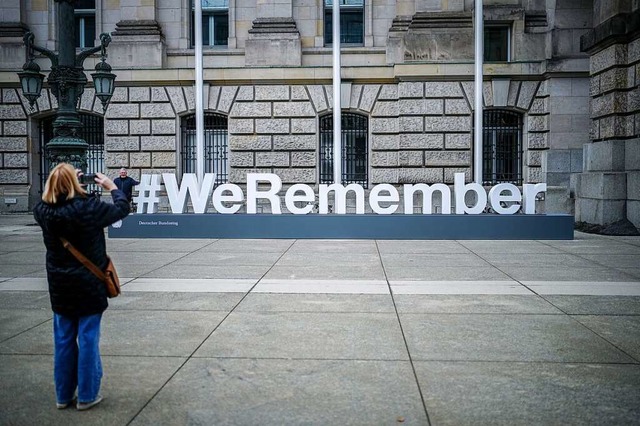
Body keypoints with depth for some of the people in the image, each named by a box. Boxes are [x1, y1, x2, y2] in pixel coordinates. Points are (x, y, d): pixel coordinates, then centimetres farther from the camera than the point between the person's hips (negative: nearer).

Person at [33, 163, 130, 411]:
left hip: (60, 287, 5)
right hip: (89, 285, -4)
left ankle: (63, 395, 25)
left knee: (63, 340, 14)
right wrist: (112, 187, 10)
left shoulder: (44, 212, -6)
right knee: (88, 339, 5)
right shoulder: (89, 208, -18)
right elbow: (122, 209, -4)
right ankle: (87, 396, 15)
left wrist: (59, 185, 17)